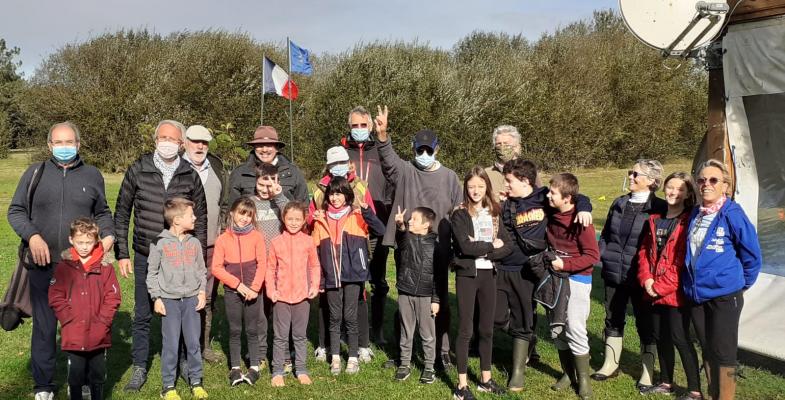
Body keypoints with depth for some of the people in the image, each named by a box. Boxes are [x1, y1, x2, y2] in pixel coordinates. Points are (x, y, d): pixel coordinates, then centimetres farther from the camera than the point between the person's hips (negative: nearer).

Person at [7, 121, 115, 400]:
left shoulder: (92, 175, 8)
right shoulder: (34, 173, 6)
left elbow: (102, 213, 17)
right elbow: (15, 211, 6)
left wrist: (108, 234, -2)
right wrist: (32, 235, -10)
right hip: (43, 265, 0)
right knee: (44, 326, 9)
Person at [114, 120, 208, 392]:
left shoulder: (191, 176, 0)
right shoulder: (138, 171, -1)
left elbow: (200, 219, 6)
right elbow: (121, 214, 5)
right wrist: (122, 254, 1)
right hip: (145, 257, 0)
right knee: (142, 315, 9)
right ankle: (139, 369, 22)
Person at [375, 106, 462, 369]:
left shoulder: (449, 177, 6)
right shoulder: (404, 171, 3)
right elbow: (388, 158, -19)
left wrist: (456, 248, 3)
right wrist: (382, 135, -38)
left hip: (438, 251, 0)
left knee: (439, 302, 7)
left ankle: (442, 351, 20)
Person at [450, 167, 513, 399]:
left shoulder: (494, 214, 9)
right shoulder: (459, 214, -6)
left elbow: (507, 246, 0)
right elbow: (465, 246, -19)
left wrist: (483, 252, -14)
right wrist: (491, 245, -10)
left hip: (488, 274, 5)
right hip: (467, 274, -5)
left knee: (487, 329, 12)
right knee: (465, 330, 0)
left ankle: (485, 379, 25)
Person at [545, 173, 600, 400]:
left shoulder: (580, 220, -17)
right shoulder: (550, 216, 1)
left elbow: (592, 255, -17)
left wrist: (565, 264, -21)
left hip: (577, 279, -6)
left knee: (575, 328, -12)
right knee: (556, 328, 8)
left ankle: (584, 379, 3)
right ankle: (569, 374, 23)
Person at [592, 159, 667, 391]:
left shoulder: (659, 208, -8)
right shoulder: (619, 203, 9)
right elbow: (605, 234, 16)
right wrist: (603, 254, 3)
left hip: (640, 276, -5)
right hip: (613, 273, 5)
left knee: (645, 323, 6)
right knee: (613, 319, 15)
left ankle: (648, 371, 19)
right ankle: (610, 364, 29)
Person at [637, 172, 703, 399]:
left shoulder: (689, 222, -9)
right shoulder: (655, 221, 13)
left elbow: (684, 260, -16)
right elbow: (644, 251, 11)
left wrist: (661, 286, -15)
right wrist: (647, 279, -5)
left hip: (676, 293, -7)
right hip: (655, 292, 7)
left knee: (680, 338, -4)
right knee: (660, 336, 14)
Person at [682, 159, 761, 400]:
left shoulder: (732, 214, -12)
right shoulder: (695, 214, 6)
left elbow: (751, 255, -4)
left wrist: (741, 284, 4)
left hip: (724, 296, -6)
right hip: (696, 295, 6)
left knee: (723, 353, 2)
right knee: (707, 351, 16)